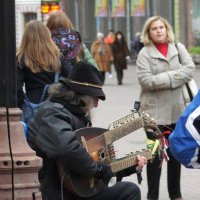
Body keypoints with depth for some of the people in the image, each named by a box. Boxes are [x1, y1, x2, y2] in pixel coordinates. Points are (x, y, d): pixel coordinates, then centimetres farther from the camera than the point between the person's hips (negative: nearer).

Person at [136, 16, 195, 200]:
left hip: (177, 109, 3)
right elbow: (145, 80, -16)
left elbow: (189, 69, -6)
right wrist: (174, 77, -14)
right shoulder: (145, 53, -4)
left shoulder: (178, 48, 6)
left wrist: (164, 78, -16)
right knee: (155, 153, 2)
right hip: (155, 111, -3)